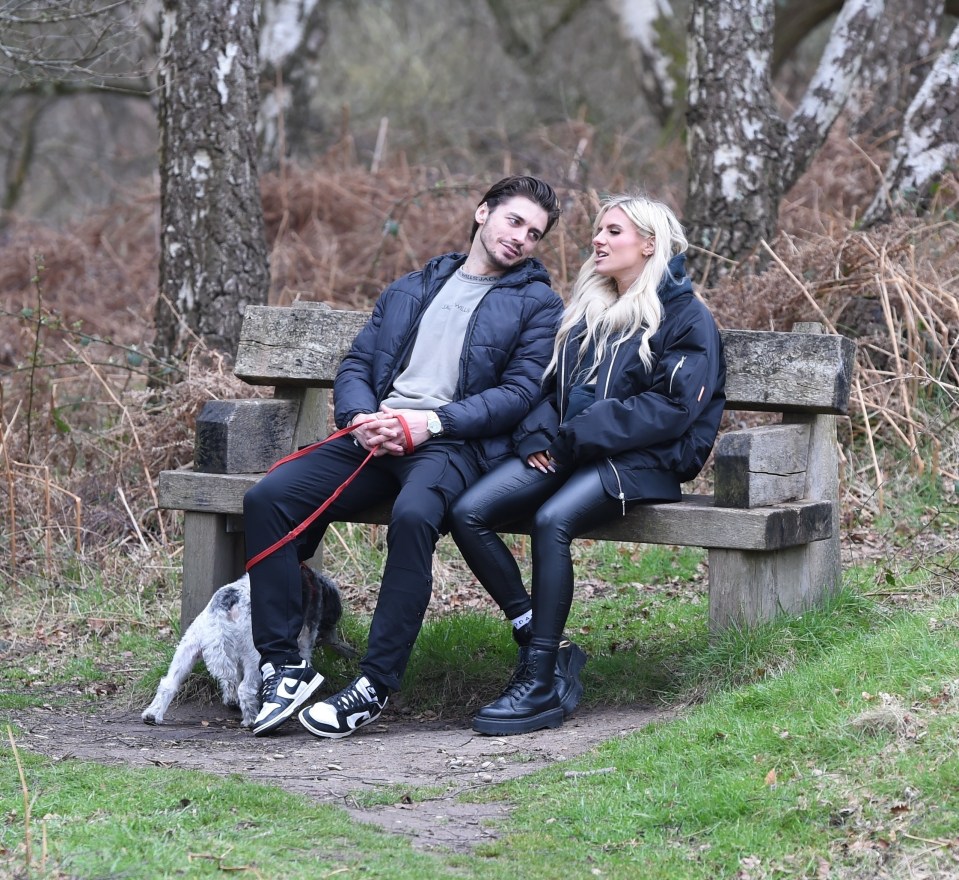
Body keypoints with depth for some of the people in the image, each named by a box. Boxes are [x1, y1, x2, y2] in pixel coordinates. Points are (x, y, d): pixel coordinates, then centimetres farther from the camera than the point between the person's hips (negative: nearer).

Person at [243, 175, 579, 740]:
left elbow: (521, 391, -2)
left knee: (413, 515, -39)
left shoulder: (538, 303, 12)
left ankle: (376, 685, -30)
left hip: (454, 444, -5)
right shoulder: (410, 290, 27)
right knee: (267, 498, -19)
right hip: (375, 440, 5)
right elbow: (356, 365, 20)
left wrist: (430, 422, -14)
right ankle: (285, 666, -16)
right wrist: (362, 418, -4)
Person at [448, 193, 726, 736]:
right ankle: (535, 635, -12)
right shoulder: (590, 311, 23)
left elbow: (671, 407, -12)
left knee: (552, 520, -35)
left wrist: (576, 437, -15)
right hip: (570, 453, 7)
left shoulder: (687, 318, 0)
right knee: (469, 513, -18)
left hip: (642, 461, -7)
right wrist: (540, 435, -2)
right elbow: (557, 386, 21)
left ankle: (540, 684, -32)